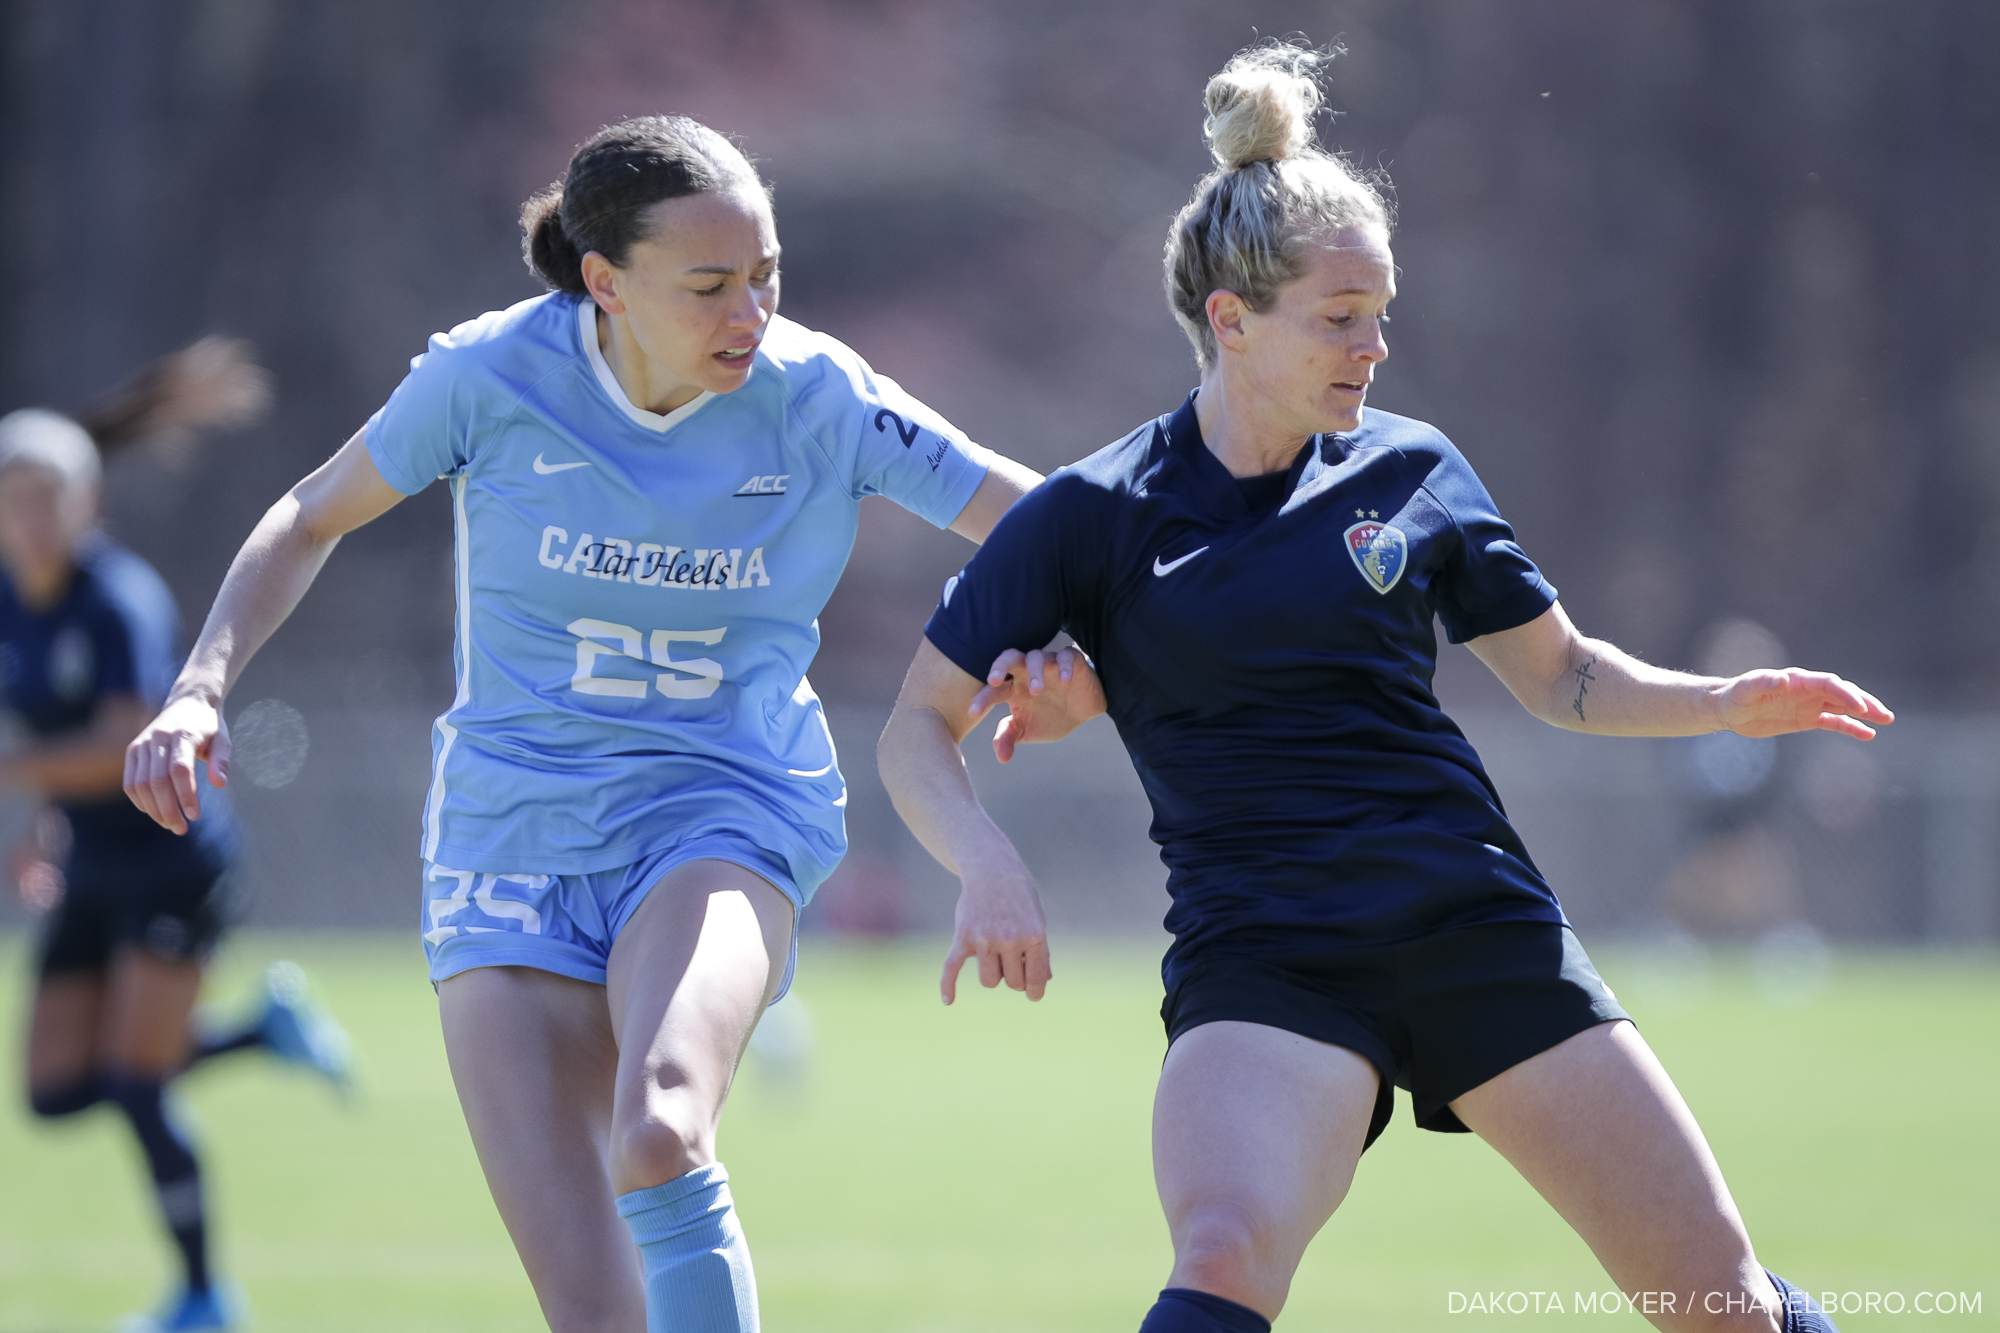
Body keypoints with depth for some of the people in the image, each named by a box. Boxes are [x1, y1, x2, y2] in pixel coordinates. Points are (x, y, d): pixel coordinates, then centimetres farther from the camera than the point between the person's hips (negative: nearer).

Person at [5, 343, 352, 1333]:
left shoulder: (120, 600, -20)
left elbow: (122, 746, -29)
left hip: (172, 855, -8)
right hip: (95, 870, 8)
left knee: (135, 1089, -11)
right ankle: (265, 1029, 21)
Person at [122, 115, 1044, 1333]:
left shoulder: (820, 399, -8)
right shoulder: (492, 376, -8)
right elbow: (313, 519, 8)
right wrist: (201, 691, -4)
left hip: (718, 812, -1)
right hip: (512, 827, 1)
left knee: (659, 1137, -35)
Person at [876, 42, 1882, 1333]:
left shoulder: (1411, 470, 8)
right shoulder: (1093, 515, 0)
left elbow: (1563, 676, 18)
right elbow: (920, 727, 3)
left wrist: (1727, 702, 1)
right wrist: (987, 865, -16)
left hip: (1479, 927, 3)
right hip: (1261, 961, -3)